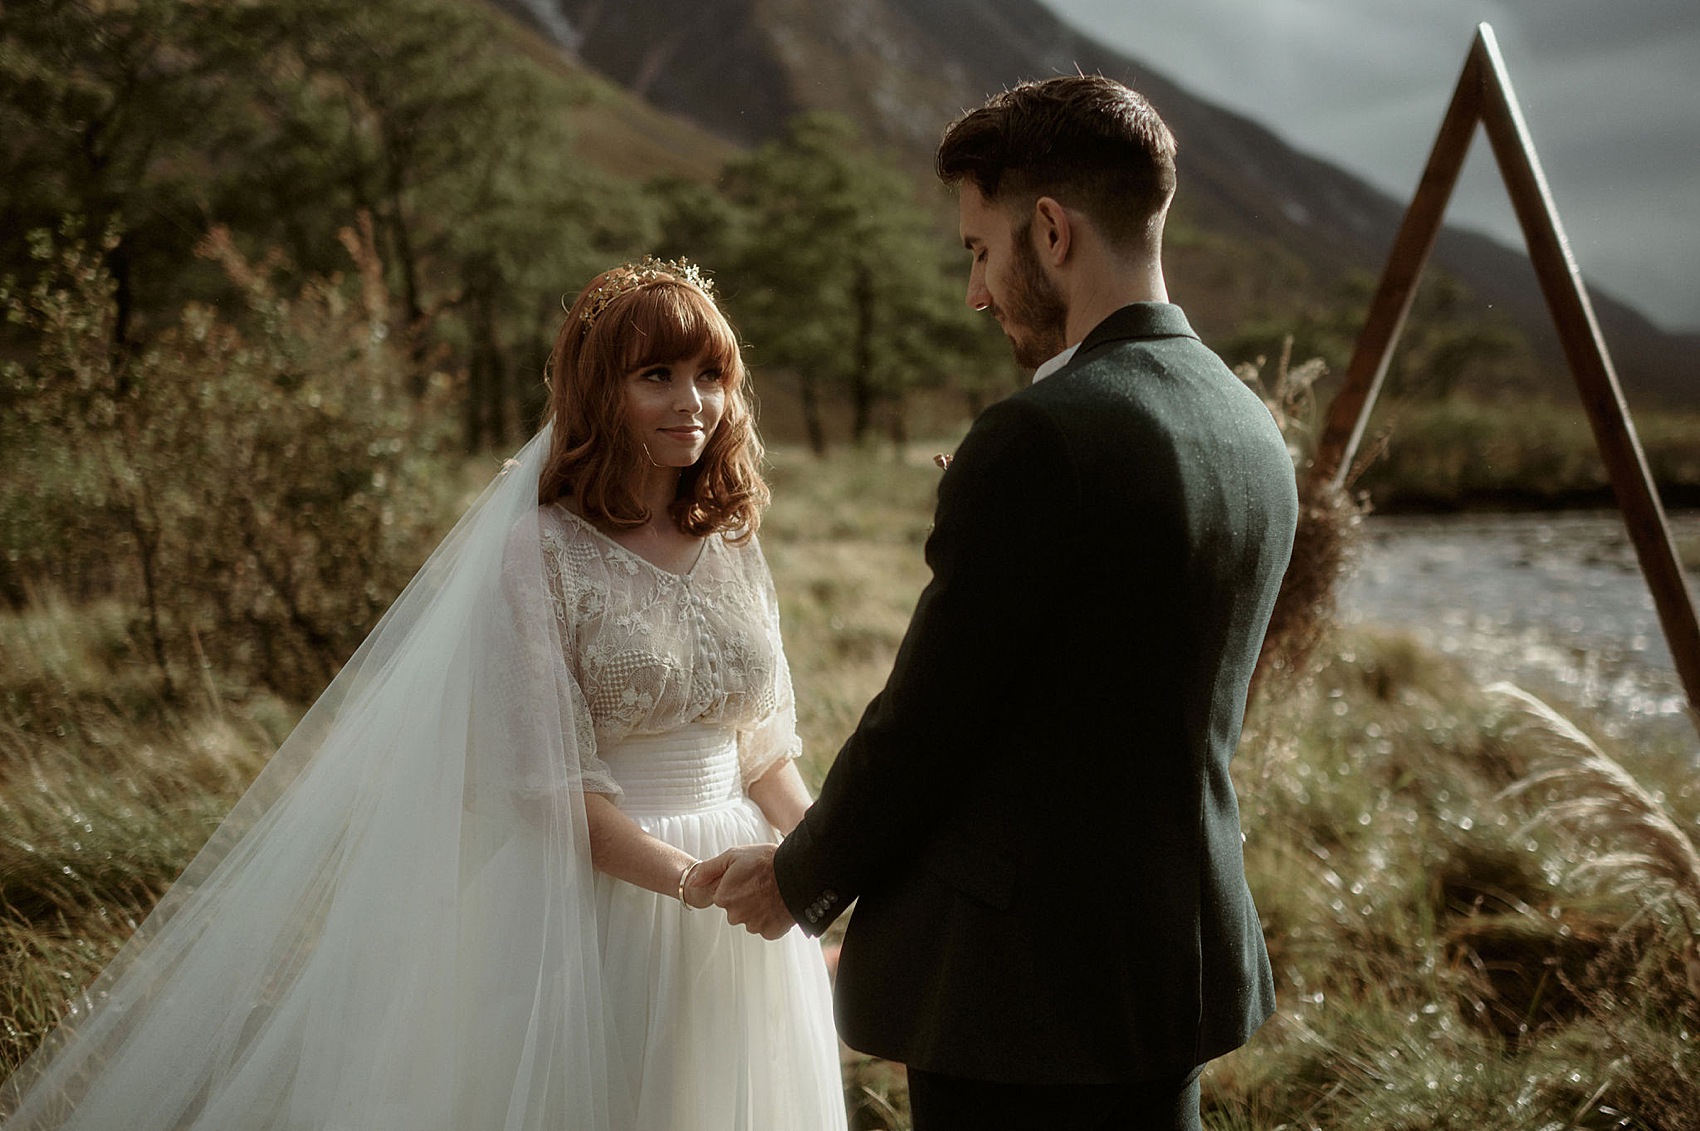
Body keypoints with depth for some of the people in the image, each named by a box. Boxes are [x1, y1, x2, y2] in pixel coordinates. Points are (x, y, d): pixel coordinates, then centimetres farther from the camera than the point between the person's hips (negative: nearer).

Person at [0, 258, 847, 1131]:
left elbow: (763, 745, 10)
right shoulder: (541, 551, -12)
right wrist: (693, 880, -24)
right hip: (595, 893, -6)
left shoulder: (732, 544, 6)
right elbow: (551, 782, -16)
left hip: (740, 924, 6)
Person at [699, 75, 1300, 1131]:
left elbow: (925, 715, -14)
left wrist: (802, 881, 1)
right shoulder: (1256, 433, 7)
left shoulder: (1038, 439, -20)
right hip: (1182, 957, 9)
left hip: (1022, 976, -8)